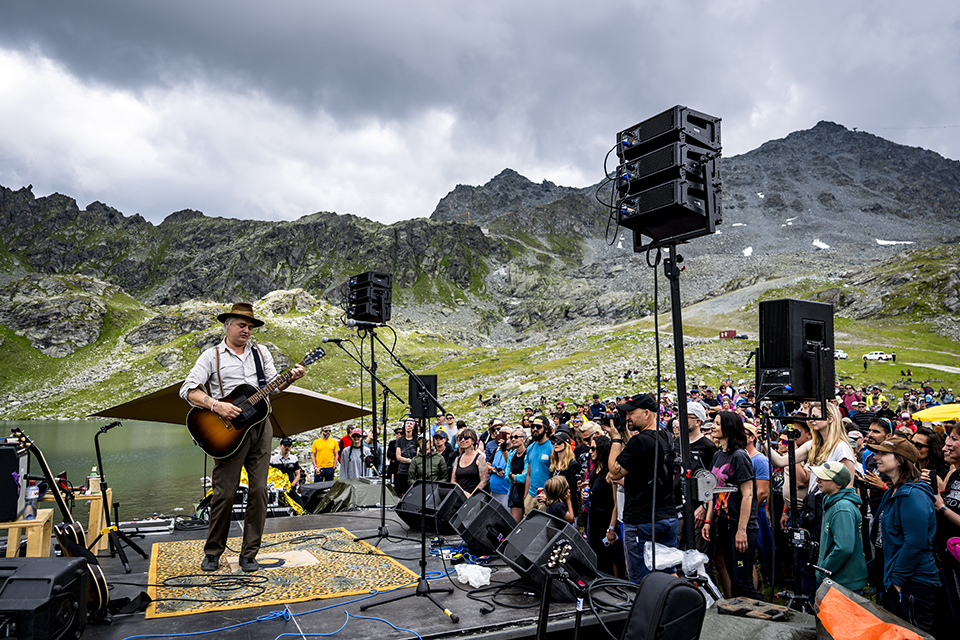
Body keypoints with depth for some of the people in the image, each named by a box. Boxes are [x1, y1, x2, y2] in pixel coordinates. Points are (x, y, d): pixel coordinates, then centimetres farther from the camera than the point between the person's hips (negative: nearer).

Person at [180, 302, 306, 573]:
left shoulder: (261, 353, 15)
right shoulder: (212, 356, 4)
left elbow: (273, 385, 12)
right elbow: (188, 390, -4)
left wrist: (291, 378, -8)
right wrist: (216, 405, -18)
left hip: (260, 426, 4)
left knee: (259, 490, 1)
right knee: (225, 492, -2)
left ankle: (249, 553, 12)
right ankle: (212, 552, 18)